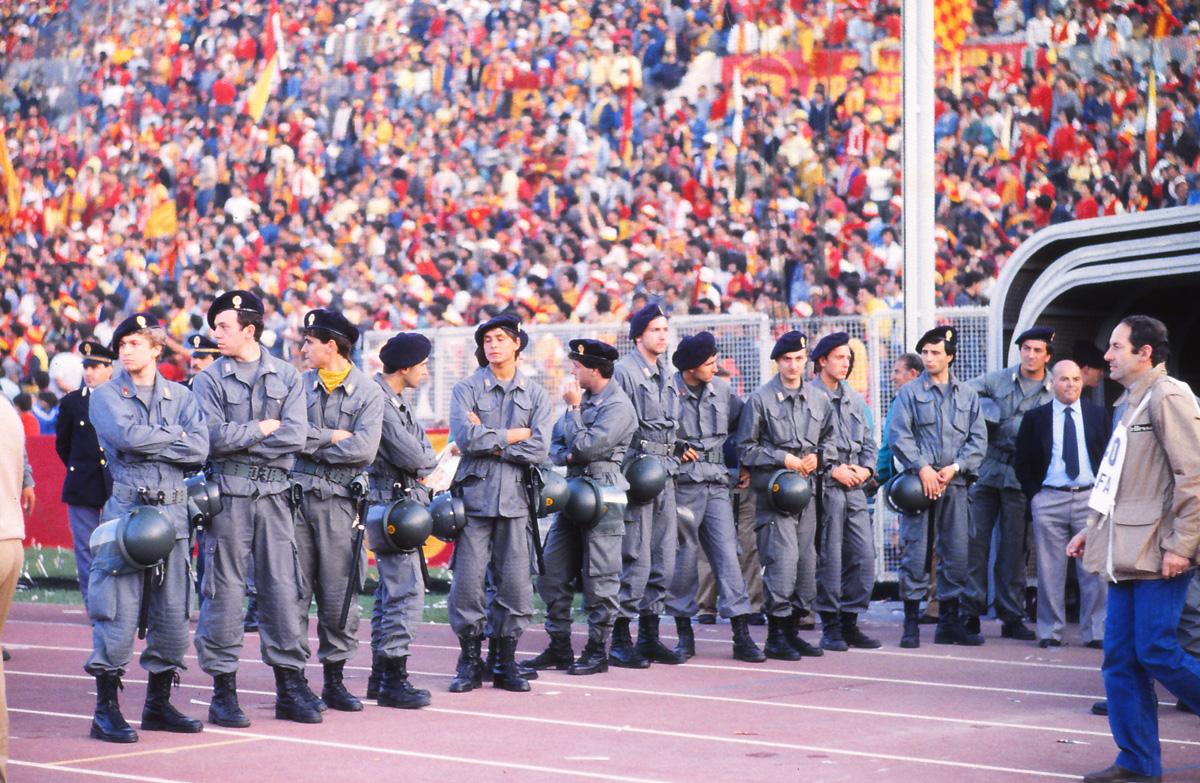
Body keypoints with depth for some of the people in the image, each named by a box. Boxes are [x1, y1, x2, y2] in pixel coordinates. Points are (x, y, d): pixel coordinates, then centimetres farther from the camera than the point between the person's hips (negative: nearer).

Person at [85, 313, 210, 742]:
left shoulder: (181, 396, 13)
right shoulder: (106, 396, 4)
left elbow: (200, 449, -2)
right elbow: (127, 435, -15)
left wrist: (149, 444, -8)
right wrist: (175, 435, -4)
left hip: (173, 509, 4)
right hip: (126, 507, -4)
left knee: (173, 611, 7)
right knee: (118, 609, -7)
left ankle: (158, 703, 18)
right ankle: (106, 710, -2)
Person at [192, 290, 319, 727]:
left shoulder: (287, 377, 8)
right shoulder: (209, 380, 4)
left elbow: (295, 437, -5)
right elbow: (214, 437, -9)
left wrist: (239, 440, -8)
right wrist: (262, 429, -5)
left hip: (273, 494, 2)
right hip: (228, 494, -2)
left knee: (282, 588, 3)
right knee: (225, 592, -2)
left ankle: (290, 688, 9)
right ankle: (223, 689, 4)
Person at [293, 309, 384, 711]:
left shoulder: (369, 393, 0)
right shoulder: (299, 384, 10)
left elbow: (364, 449, -13)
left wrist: (309, 444, -7)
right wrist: (330, 437, -11)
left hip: (339, 501, -2)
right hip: (296, 496, 2)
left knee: (339, 594, 2)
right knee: (294, 590, 0)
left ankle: (334, 679, 12)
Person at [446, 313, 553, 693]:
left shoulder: (535, 394, 9)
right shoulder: (467, 388, 5)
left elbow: (539, 449, -4)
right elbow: (465, 436, -12)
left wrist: (489, 442, -7)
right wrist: (513, 435, -6)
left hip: (516, 498, 2)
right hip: (475, 494, -1)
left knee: (516, 584, 1)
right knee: (467, 581, -4)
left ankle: (506, 662, 12)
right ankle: (470, 662, 8)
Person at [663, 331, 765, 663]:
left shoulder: (722, 389, 8)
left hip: (717, 485, 4)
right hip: (682, 484, -4)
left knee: (728, 554, -3)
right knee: (684, 557, 3)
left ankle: (742, 636, -5)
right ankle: (684, 633, 14)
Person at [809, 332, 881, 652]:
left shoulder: (855, 400, 18)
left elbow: (868, 440, 22)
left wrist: (866, 468, 3)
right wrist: (833, 470, -13)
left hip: (855, 487, 6)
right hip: (826, 488, -6)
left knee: (864, 556, 3)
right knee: (829, 559, -3)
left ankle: (849, 623, 12)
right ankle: (830, 628, 5)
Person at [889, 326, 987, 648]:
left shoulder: (968, 395, 12)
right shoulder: (909, 393, 4)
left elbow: (978, 438, 8)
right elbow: (899, 435, -3)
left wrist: (955, 467, -7)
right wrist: (922, 468, -14)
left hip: (954, 484, 3)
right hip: (919, 482, -3)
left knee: (956, 552, 4)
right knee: (915, 551, -4)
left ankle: (949, 622, 12)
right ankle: (911, 623, 2)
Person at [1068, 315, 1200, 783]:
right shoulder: (1131, 403, 18)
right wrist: (1093, 529, 21)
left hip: (1157, 554, -9)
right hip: (1127, 552, 9)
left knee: (1156, 651, -11)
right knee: (1120, 658, 5)